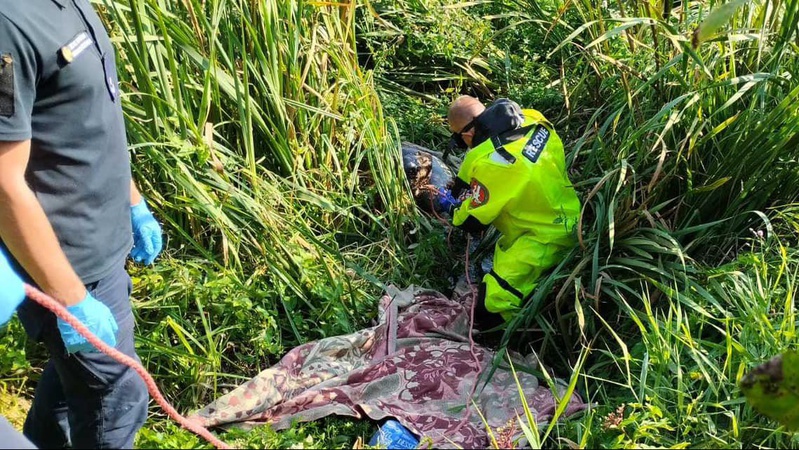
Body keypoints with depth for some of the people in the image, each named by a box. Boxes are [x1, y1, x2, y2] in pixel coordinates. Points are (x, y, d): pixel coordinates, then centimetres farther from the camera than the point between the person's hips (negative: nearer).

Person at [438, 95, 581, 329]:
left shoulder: (490, 162, -28)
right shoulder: (530, 118, -7)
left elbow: (472, 222, -12)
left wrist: (451, 205, 10)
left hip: (546, 239, -9)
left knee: (490, 309, -13)